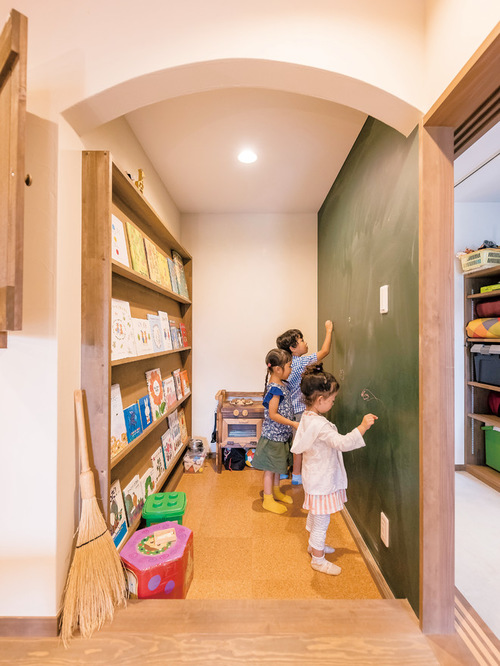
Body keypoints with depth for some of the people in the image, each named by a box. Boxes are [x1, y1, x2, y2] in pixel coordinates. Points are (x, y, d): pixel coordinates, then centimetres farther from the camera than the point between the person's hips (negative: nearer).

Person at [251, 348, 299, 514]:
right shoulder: (275, 388, -25)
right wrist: (293, 423, -24)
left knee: (278, 465, 23)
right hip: (273, 435, -9)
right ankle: (268, 499, 23)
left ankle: (276, 491, 41)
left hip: (281, 434, 9)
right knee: (270, 468, 7)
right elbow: (272, 415, -26)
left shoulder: (282, 384, 3)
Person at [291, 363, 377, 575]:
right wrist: (362, 427, -35)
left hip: (315, 478, 10)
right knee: (321, 521, 10)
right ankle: (318, 559, 30)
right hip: (322, 482, -10)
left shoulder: (307, 417, -1)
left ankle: (314, 545, 49)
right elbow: (342, 443, -37)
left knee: (314, 514, 28)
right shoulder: (319, 425, -32)